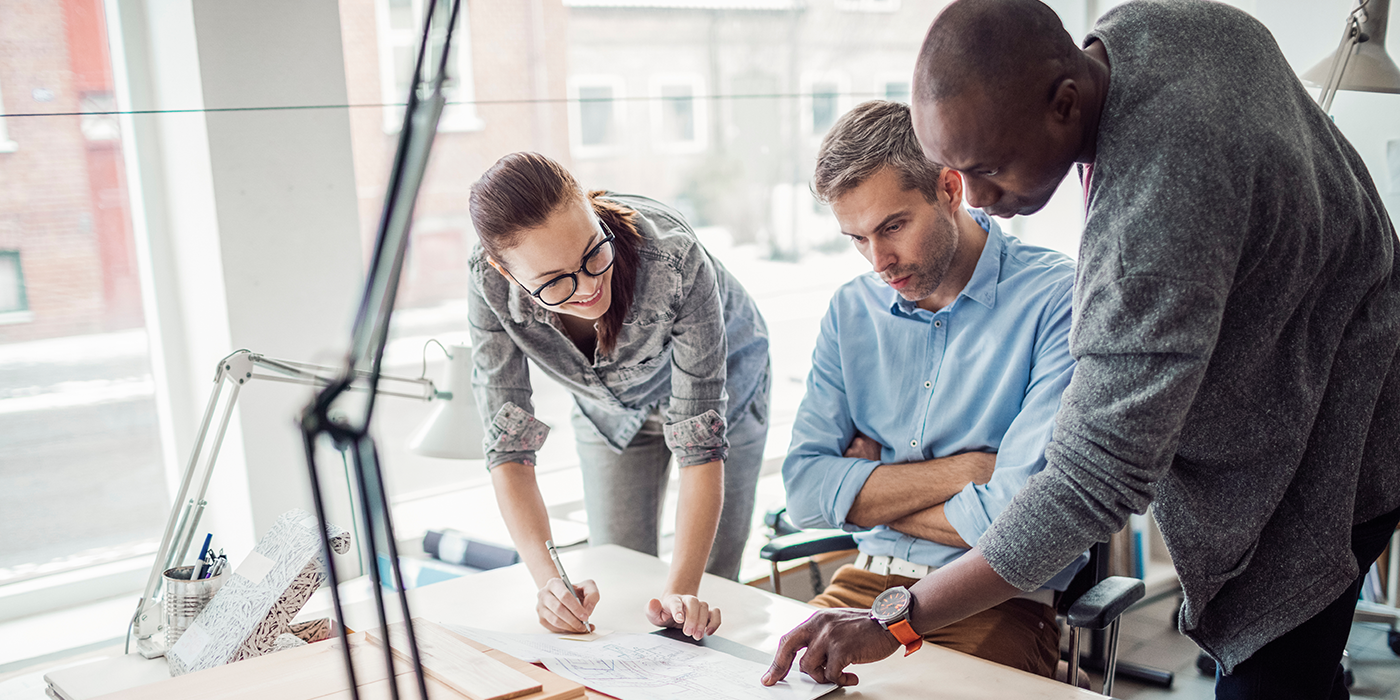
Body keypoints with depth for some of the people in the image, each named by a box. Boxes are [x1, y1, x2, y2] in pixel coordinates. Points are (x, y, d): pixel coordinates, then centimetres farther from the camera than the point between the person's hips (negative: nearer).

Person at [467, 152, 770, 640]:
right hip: (608, 406, 2)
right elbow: (508, 444, -29)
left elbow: (701, 441, -37)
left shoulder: (674, 258, -43)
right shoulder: (490, 284, -34)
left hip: (720, 384, -2)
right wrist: (549, 579, -42)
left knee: (710, 592, 1)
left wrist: (683, 590, -45)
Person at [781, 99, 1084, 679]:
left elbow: (1022, 513, -19)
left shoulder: (1055, 298, -10)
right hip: (867, 582, 4)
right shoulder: (851, 311, 7)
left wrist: (867, 490, -4)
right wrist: (964, 470, -11)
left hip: (1000, 601, -4)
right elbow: (804, 489, -1)